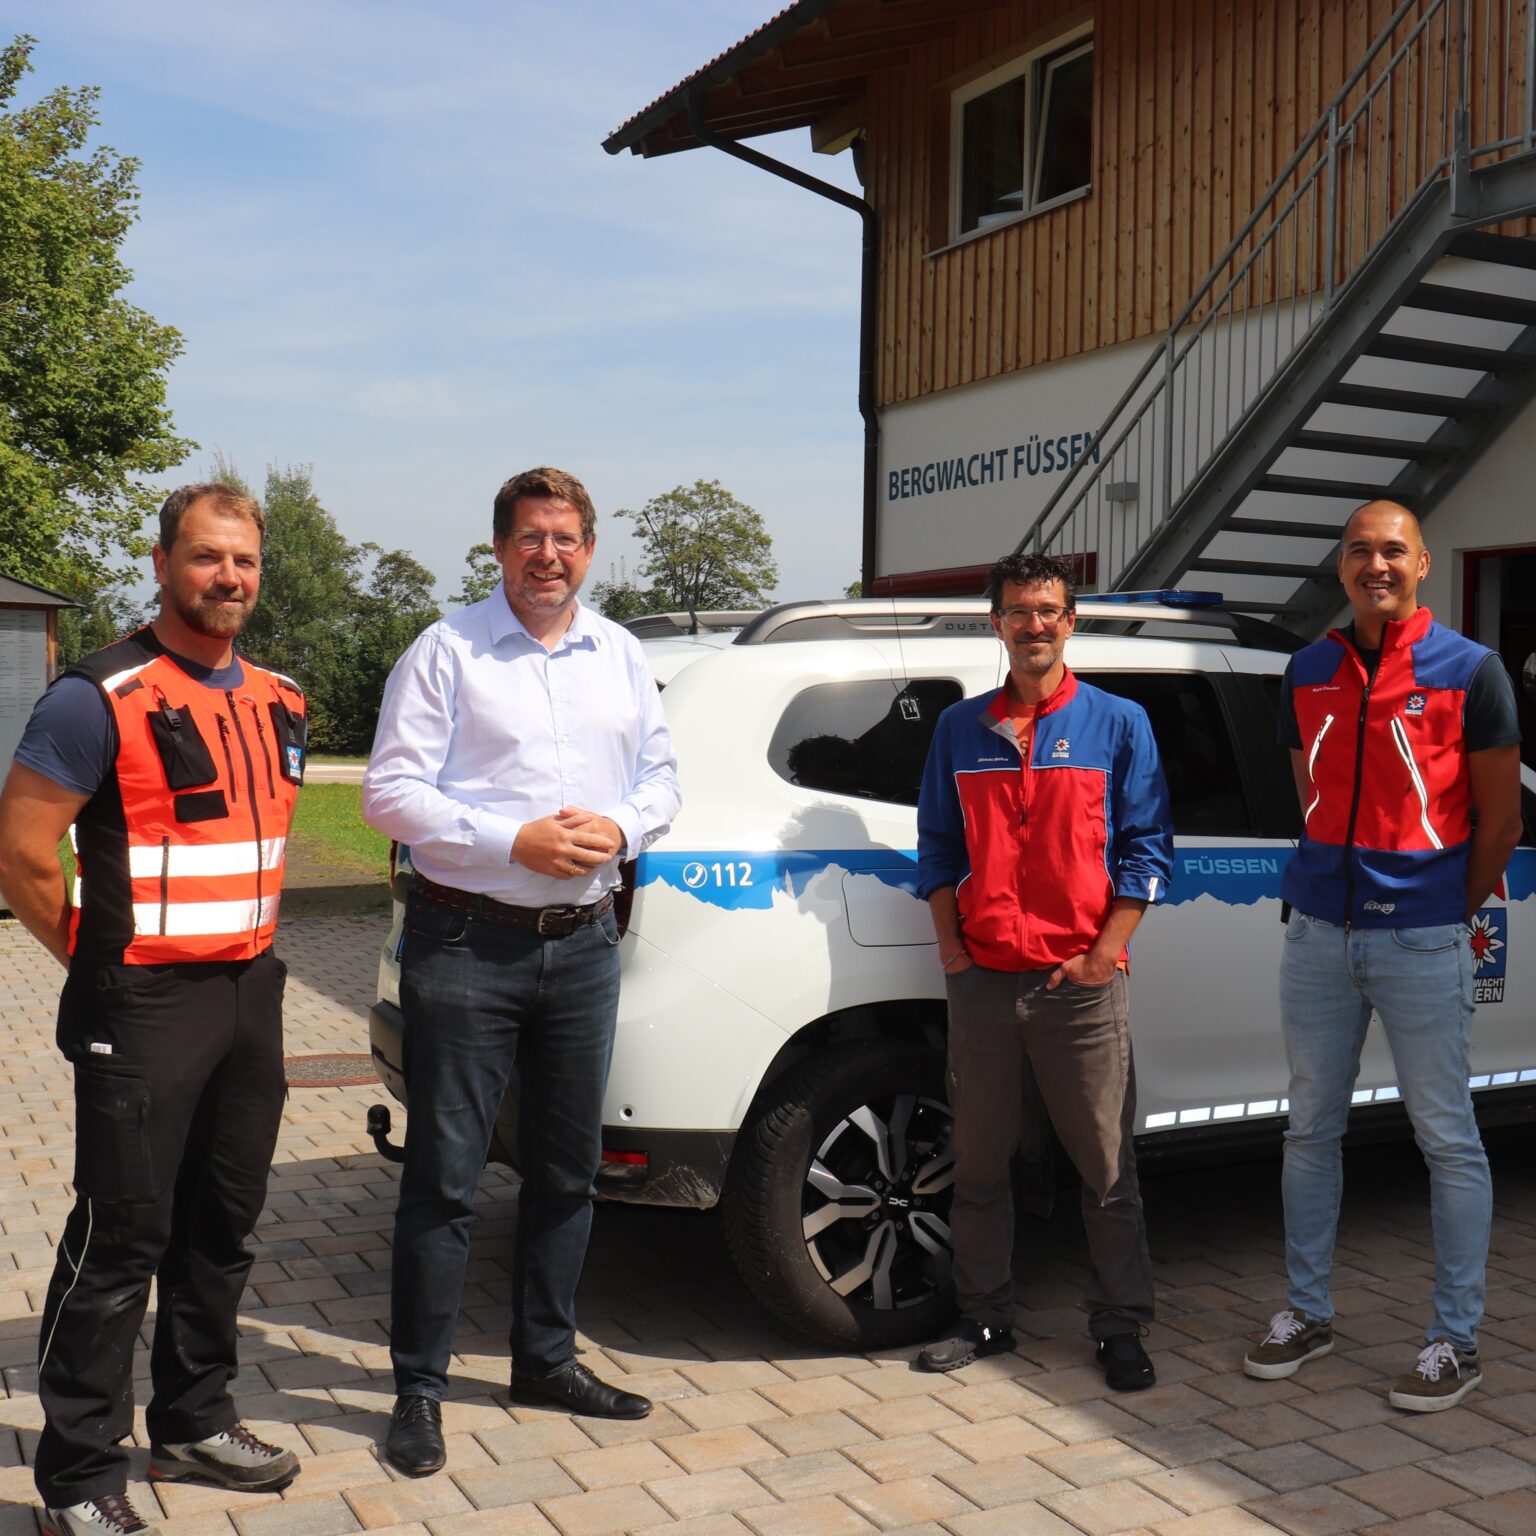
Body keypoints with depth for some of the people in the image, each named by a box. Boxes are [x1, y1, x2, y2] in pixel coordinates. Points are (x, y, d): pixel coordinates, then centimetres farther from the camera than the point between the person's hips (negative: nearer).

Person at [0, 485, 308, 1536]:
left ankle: (194, 1421, 32)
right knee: (121, 1240, 0)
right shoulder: (101, 699, -12)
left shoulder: (279, 701, 10)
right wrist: (106, 962, -4)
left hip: (253, 992, 7)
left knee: (224, 1227, 16)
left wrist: (250, 949, 15)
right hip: (145, 1012, -7)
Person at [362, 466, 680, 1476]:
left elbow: (661, 776, 16)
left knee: (568, 1167, 14)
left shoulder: (621, 655, 12)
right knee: (444, 1176, 0)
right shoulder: (447, 652, -3)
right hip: (468, 945, -5)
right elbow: (391, 791, -9)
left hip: (583, 944, 5)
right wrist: (514, 841, -18)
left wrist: (619, 828, -6)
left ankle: (547, 1359, 30)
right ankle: (420, 1388, 13)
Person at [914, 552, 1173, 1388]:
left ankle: (1120, 1328, 18)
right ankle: (984, 1316, 24)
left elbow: (1146, 848, 2)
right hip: (982, 980, 3)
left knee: (1107, 1168, 4)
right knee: (978, 1163, 10)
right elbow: (938, 845, 14)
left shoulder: (1118, 723, 5)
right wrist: (950, 943, 2)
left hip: (1081, 984, -2)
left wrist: (1105, 951, -6)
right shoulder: (960, 728, 12)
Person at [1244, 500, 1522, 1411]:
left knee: (1448, 1139, 3)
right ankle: (1308, 1313, 25)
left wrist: (1451, 917, 6)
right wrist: (1336, 893, 13)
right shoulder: (1308, 674, 10)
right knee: (1311, 1129, 11)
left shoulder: (1470, 671, -3)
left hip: (1423, 942, -4)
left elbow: (1500, 821, 1)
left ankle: (1458, 1339, 15)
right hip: (1318, 934, 5)